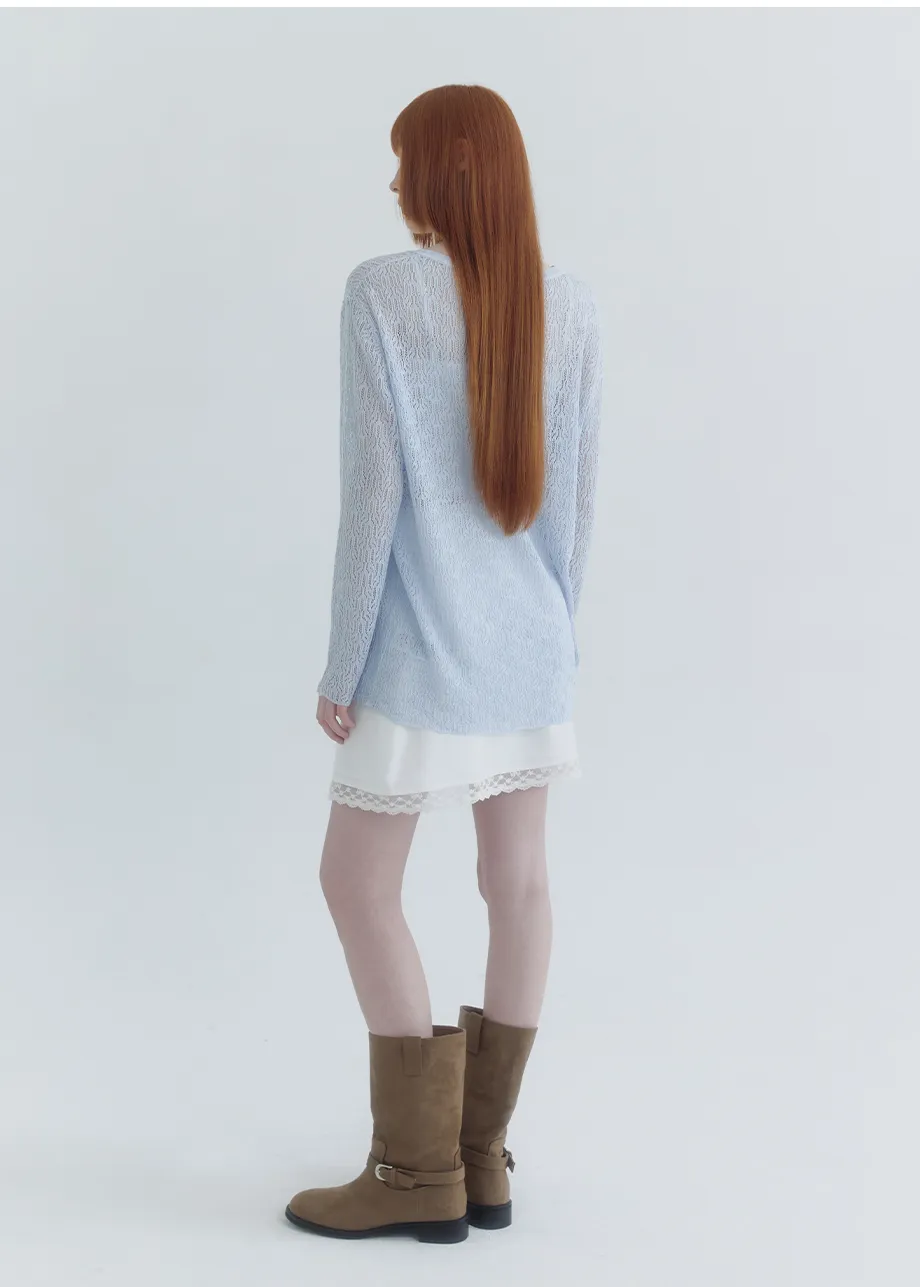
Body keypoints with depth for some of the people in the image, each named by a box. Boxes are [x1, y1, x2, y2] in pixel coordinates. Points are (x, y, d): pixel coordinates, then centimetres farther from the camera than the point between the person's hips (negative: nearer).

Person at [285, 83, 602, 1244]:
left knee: (357, 886, 5)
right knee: (516, 881, 9)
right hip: (529, 644, 6)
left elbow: (373, 491, -14)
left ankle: (422, 1170, 9)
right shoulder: (569, 304, 1)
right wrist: (553, 629, 16)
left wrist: (342, 665, -7)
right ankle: (482, 1157, 18)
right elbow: (577, 493, 4)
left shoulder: (384, 291, -13)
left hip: (428, 656, -6)